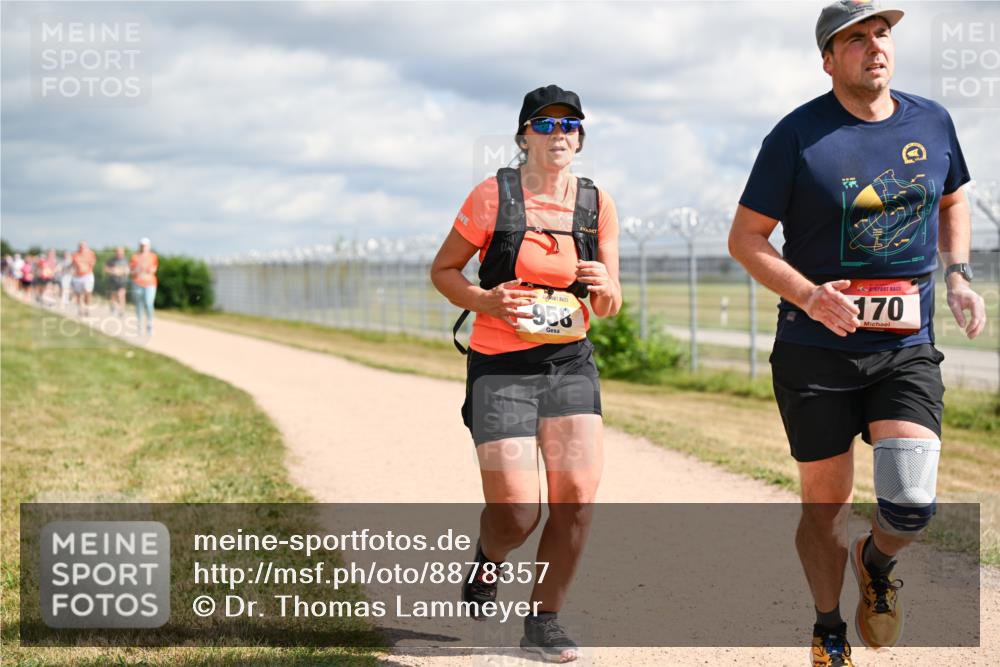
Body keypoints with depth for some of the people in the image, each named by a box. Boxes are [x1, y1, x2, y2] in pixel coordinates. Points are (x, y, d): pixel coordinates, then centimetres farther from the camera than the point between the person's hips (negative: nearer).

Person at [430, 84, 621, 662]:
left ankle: (545, 620, 13)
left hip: (570, 364, 3)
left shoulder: (598, 205, 5)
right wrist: (485, 302, -16)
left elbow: (610, 306, 10)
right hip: (500, 368, -3)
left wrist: (605, 289, -14)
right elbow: (443, 270, 2)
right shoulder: (494, 195, -5)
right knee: (517, 513, -10)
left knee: (577, 500, -8)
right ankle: (489, 559, 28)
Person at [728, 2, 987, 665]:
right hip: (816, 353, -2)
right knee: (825, 505, 7)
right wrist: (808, 296, -20)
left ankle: (876, 562, 23)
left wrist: (957, 274, 7)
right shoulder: (798, 135, -7)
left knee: (912, 502, -14)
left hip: (907, 349, 2)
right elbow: (745, 238, -4)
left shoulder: (933, 122, 6)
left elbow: (952, 199, 24)